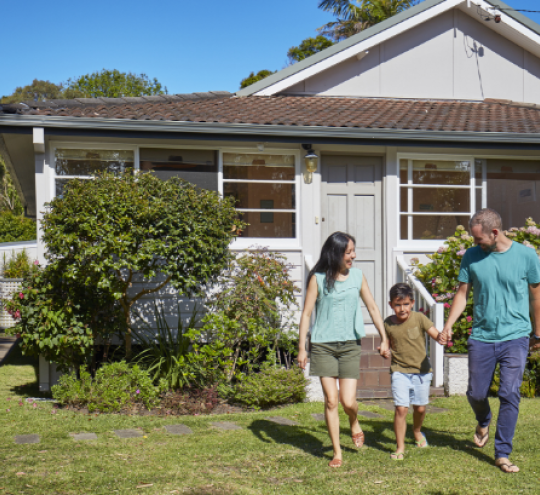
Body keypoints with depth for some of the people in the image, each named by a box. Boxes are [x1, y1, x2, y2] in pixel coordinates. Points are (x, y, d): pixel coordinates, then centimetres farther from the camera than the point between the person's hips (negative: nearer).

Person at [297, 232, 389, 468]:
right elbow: (306, 314, -1)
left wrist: (384, 338, 11)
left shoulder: (357, 276, 5)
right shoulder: (318, 279, -3)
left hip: (350, 345, 2)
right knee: (331, 401, -1)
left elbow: (373, 308, 13)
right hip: (323, 345, -1)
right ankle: (337, 452, 13)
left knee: (348, 402, -5)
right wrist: (301, 348, -4)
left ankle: (354, 423, 31)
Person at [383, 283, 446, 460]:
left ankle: (417, 431, 45)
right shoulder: (388, 323, -3)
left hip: (421, 371, 1)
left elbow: (435, 334, -14)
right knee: (401, 408, -11)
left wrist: (440, 337, -36)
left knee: (420, 408, 11)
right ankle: (400, 447, 2)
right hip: (400, 372, 0)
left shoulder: (419, 318, -8)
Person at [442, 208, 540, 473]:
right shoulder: (471, 257, 1)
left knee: (509, 395, -8)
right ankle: (484, 423, 44)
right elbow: (462, 293, 7)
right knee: (475, 394, 10)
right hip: (481, 338, 3)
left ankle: (502, 454, 4)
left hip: (515, 337, -2)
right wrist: (448, 324, -5)